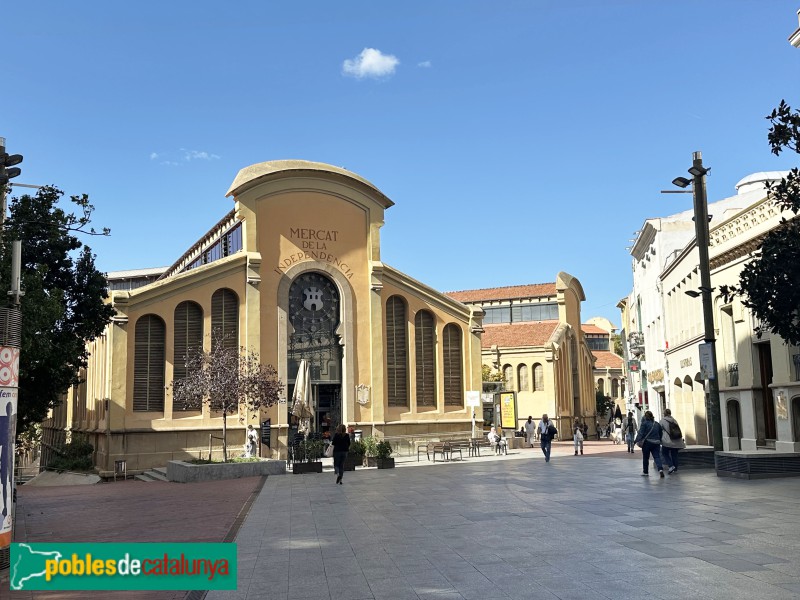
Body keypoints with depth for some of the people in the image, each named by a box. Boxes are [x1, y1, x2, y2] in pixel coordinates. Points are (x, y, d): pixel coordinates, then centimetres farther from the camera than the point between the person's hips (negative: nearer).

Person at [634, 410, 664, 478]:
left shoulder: (644, 423, -6)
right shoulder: (657, 424, 11)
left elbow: (641, 433, -13)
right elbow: (660, 434, 16)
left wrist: (637, 440, -13)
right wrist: (659, 441, 26)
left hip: (647, 442, -4)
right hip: (656, 442, 4)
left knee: (645, 457, 10)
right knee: (657, 457, -1)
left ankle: (645, 472, 20)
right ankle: (660, 469, -24)